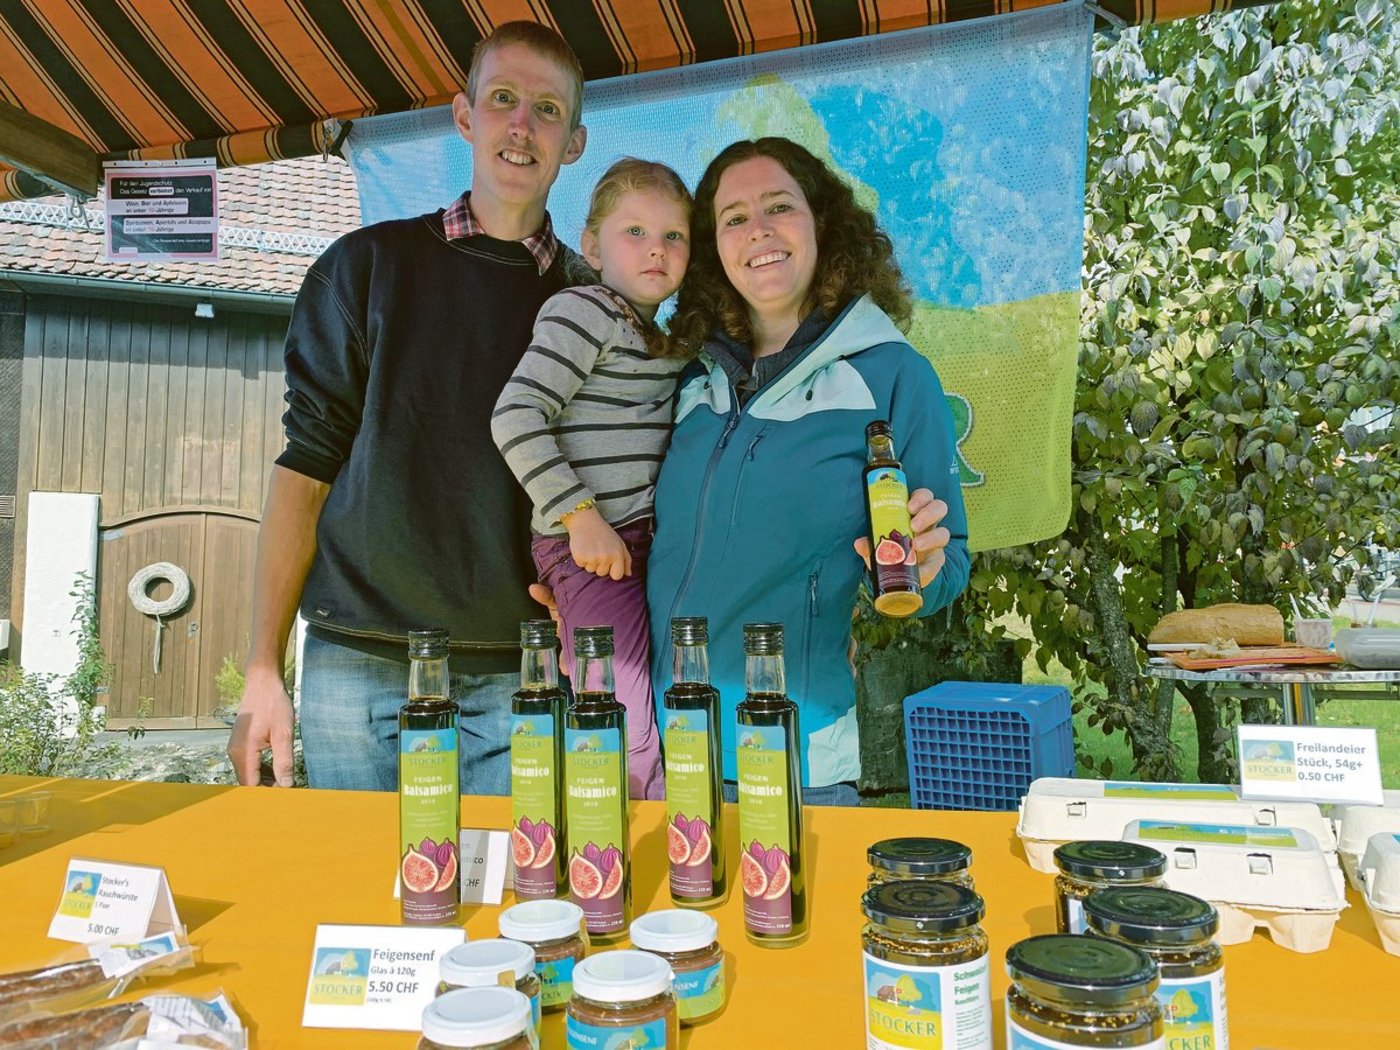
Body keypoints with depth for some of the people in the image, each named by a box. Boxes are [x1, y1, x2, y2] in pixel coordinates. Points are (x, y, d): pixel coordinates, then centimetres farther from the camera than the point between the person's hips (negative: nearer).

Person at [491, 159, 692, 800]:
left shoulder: (657, 338, 18)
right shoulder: (583, 311, -10)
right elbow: (516, 416, -19)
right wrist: (581, 516, -21)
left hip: (642, 547, 9)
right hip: (595, 550, -9)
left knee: (635, 733, 17)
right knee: (626, 741, -7)